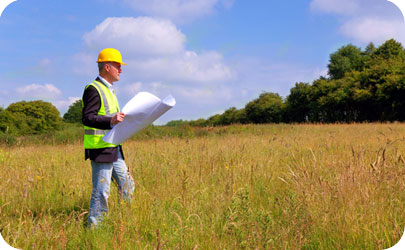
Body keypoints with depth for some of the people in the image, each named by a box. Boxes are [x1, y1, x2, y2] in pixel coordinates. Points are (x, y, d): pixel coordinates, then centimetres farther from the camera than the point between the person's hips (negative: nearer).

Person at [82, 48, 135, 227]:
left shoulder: (108, 89, 20)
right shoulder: (94, 89, -12)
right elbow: (87, 118, -21)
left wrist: (120, 119, 16)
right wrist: (110, 121, -33)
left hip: (113, 148, 10)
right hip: (100, 149, -10)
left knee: (127, 185, 13)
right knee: (101, 190, -4)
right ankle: (94, 227, 6)